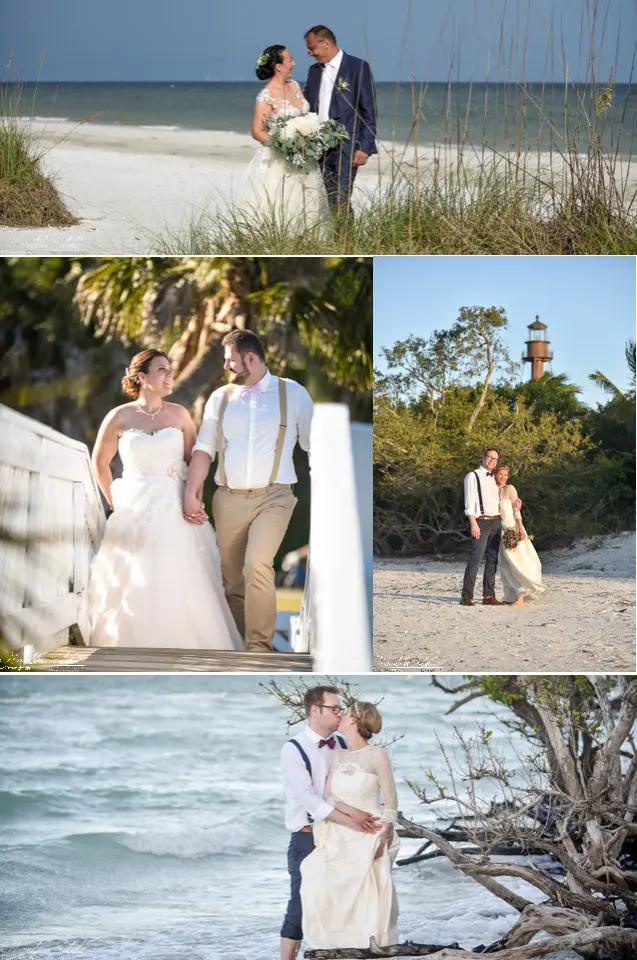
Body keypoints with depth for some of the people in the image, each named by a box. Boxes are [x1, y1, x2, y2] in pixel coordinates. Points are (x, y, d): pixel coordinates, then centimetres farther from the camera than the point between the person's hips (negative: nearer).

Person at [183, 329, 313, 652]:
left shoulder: (293, 393, 2)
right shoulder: (220, 397, 10)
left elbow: (314, 445, 4)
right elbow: (203, 449, 8)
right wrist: (191, 494, -4)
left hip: (272, 498, -4)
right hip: (228, 500, 4)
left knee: (257, 565, -24)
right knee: (232, 580, 5)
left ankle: (260, 648, -17)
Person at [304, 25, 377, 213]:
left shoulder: (358, 67, -4)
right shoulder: (314, 70, 15)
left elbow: (369, 111, -6)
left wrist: (364, 147, -12)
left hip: (346, 147, -6)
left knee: (341, 201, -13)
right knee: (330, 202, 4)